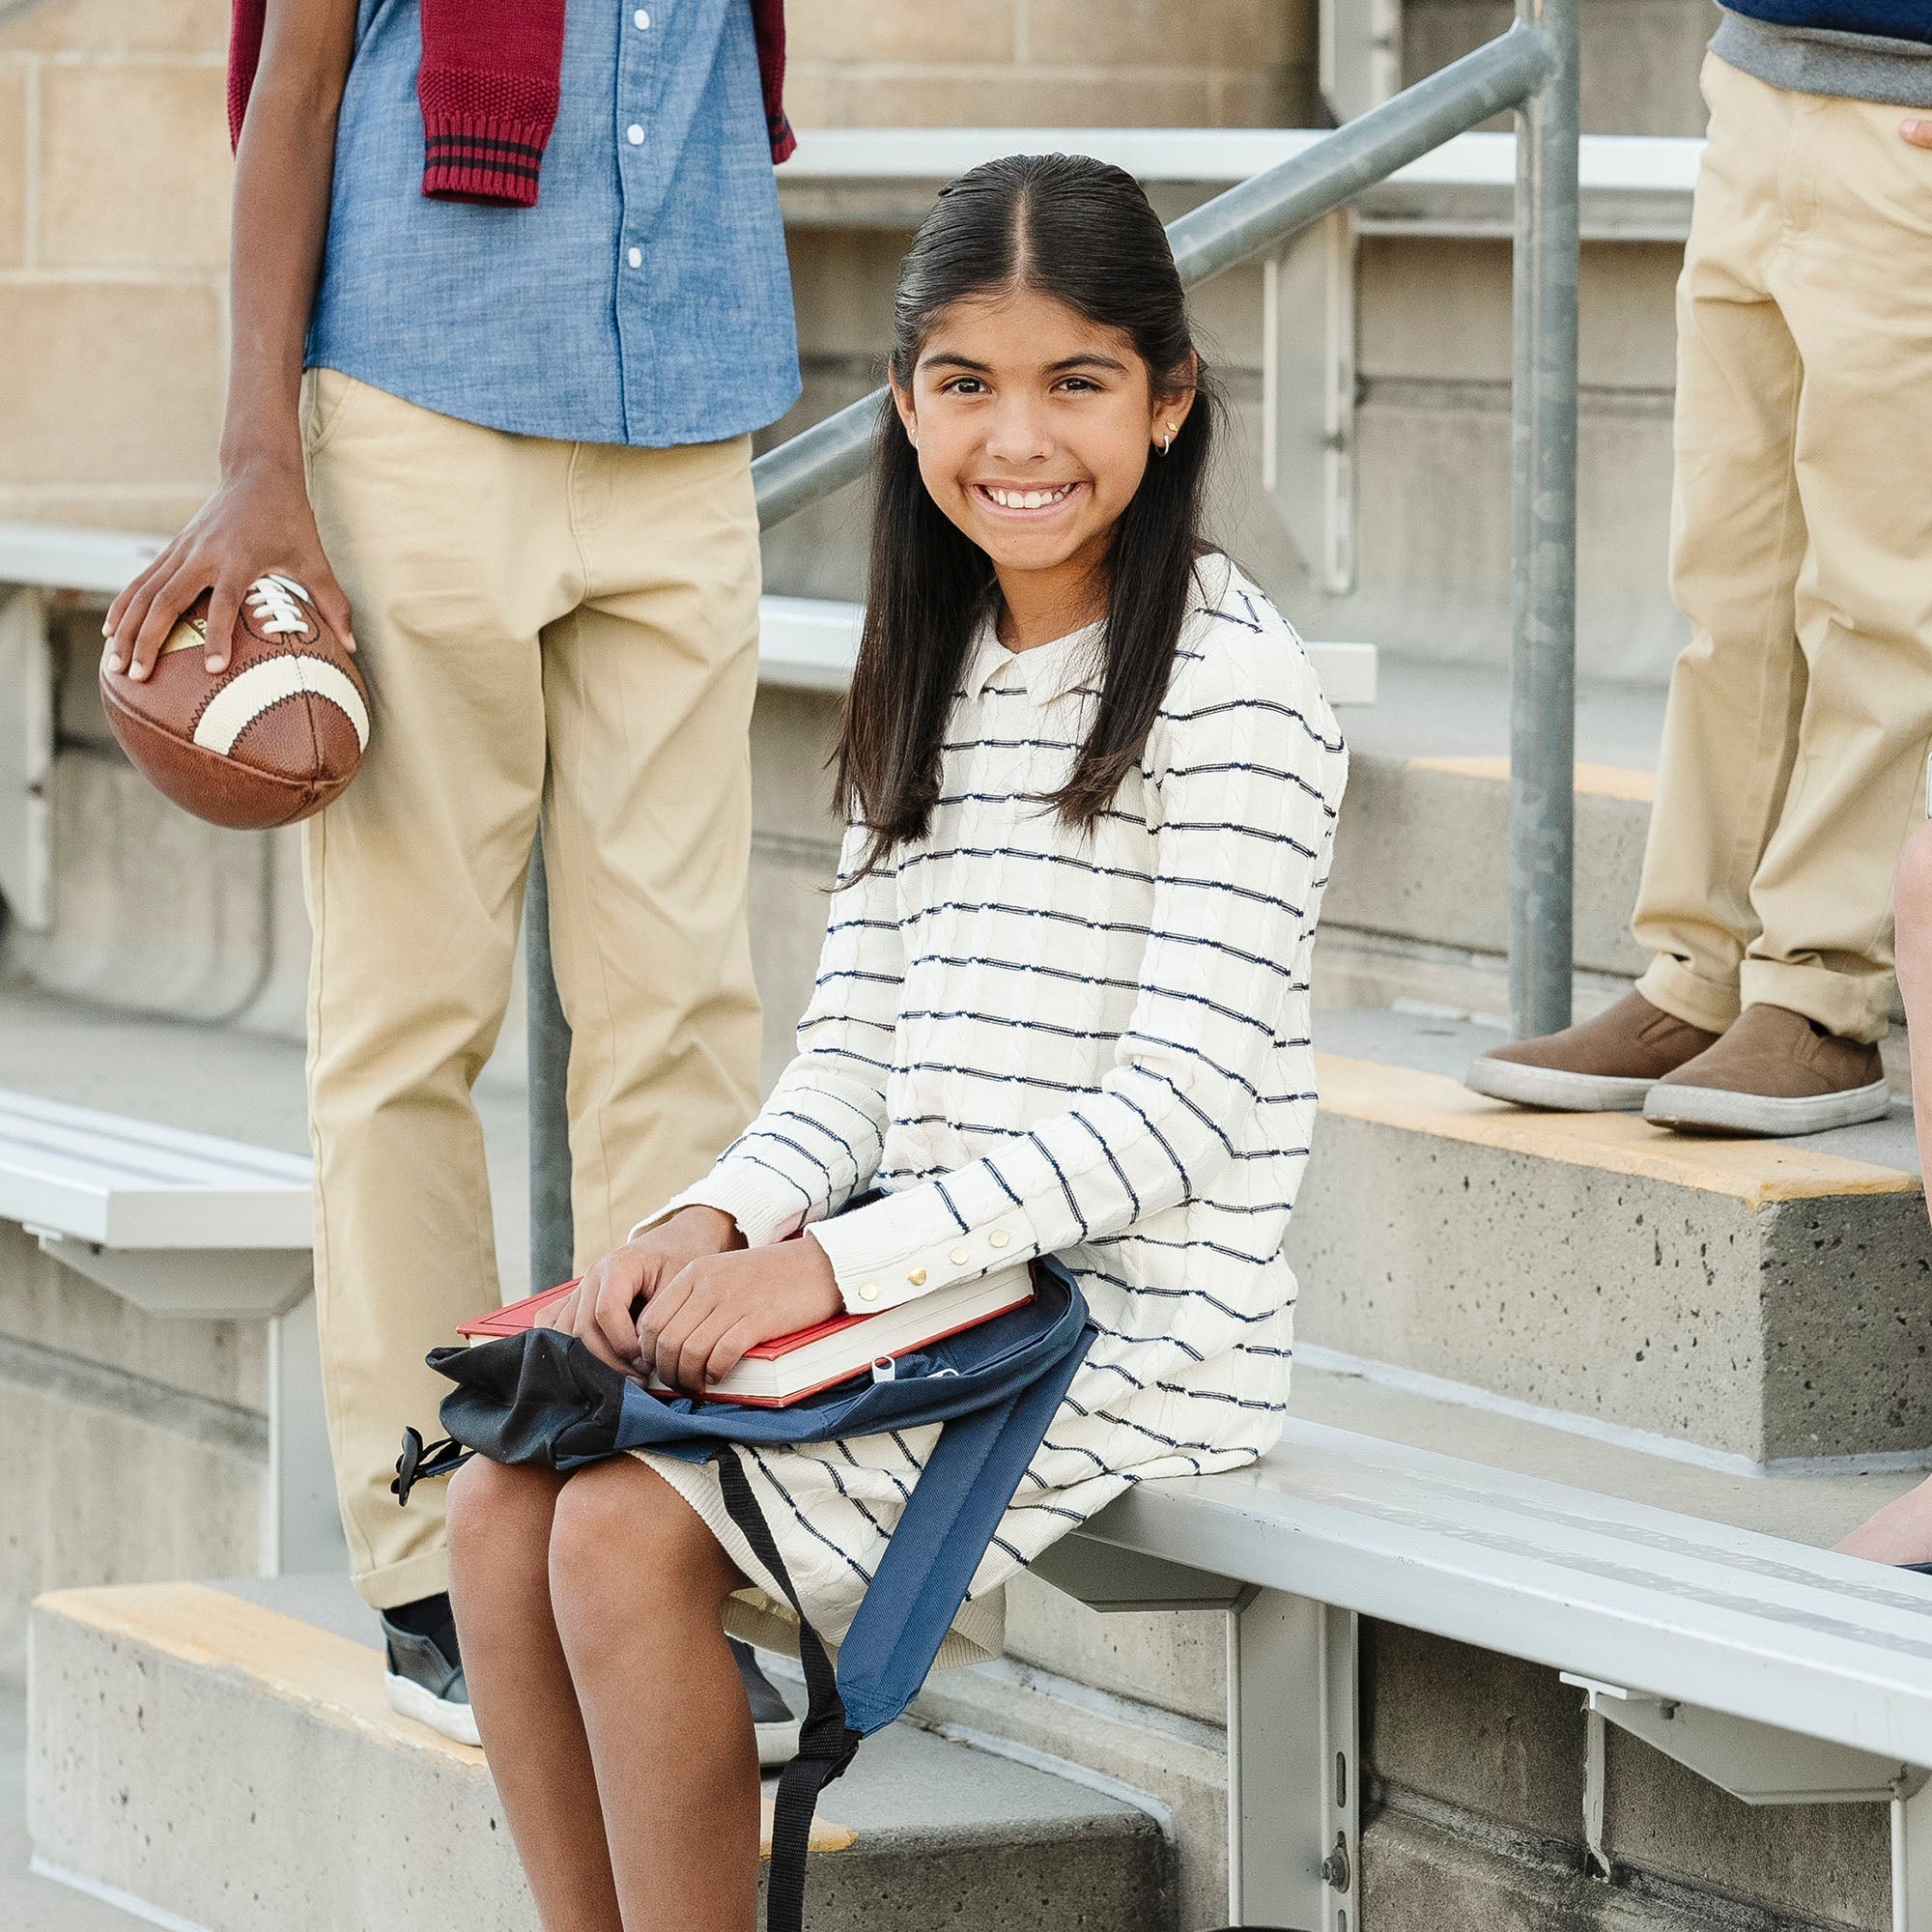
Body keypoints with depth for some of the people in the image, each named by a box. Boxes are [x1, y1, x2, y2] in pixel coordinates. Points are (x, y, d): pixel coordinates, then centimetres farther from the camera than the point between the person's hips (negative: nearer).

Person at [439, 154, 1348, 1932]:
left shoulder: (1231, 689, -11)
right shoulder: (935, 679, 15)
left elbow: (1180, 1110, -17)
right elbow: (854, 1050, 13)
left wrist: (836, 1264, -22)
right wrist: (717, 1222, -8)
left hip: (1139, 1335, -8)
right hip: (931, 1302, 8)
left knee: (627, 1534, -21)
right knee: (504, 1498, -9)